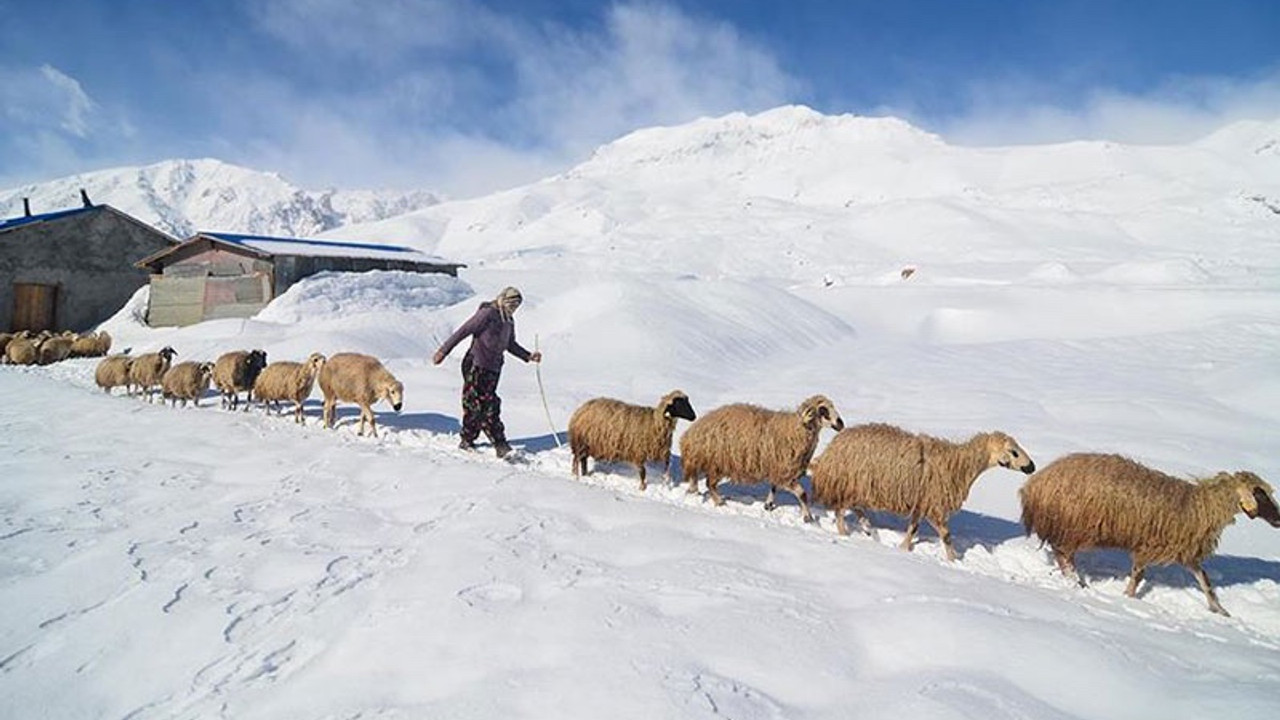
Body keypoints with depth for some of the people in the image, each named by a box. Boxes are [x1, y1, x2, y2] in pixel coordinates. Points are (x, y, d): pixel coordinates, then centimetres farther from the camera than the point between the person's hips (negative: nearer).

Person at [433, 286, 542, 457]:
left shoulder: (509, 321, 15)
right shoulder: (487, 314, -11)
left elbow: (510, 345, 26)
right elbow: (463, 331, -11)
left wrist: (528, 356, 15)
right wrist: (443, 351, -12)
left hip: (493, 369, 8)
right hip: (476, 367, -8)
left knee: (475, 406, 11)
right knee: (488, 407, -9)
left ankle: (467, 441, 20)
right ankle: (500, 444, -11)